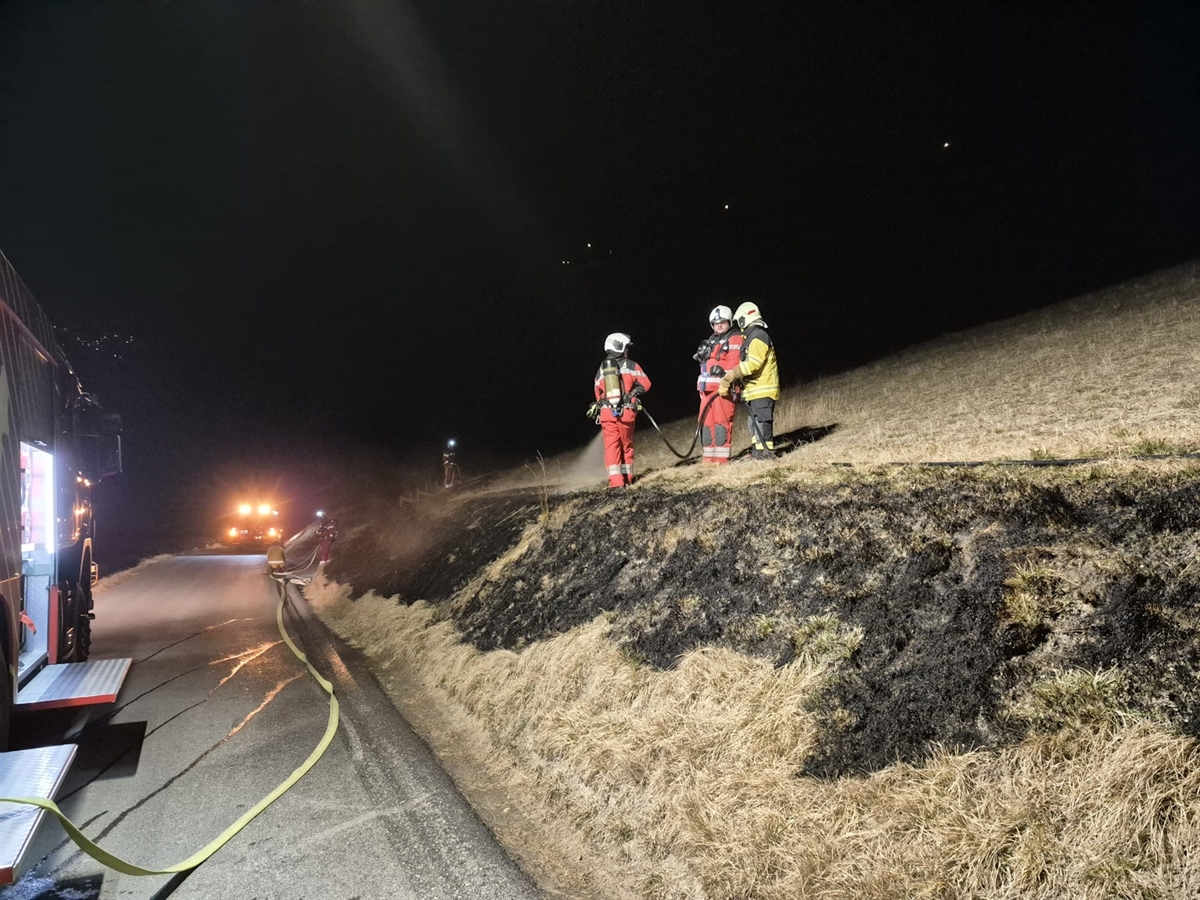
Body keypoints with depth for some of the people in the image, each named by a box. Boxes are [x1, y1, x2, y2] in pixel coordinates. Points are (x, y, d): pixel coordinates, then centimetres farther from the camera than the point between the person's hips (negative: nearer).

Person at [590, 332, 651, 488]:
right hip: (626, 412, -2)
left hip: (606, 412, 2)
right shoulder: (630, 365, 1)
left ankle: (616, 480, -8)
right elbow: (645, 384, 0)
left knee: (611, 446, 1)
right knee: (626, 444, 12)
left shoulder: (601, 369, 11)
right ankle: (627, 477, 18)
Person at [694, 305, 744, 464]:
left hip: (723, 388, -8)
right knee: (706, 423, 7)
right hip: (708, 388, 8)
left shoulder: (735, 339, -1)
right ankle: (708, 458, 12)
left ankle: (722, 458, -10)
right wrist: (702, 388, 20)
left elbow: (734, 365, -12)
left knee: (721, 422, -11)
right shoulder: (711, 341, 25)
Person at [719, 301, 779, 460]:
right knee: (755, 421, 13)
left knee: (761, 421, -10)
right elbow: (747, 363, 20)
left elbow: (752, 364, -23)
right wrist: (731, 376, 10)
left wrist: (732, 374, -20)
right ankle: (759, 451, 18)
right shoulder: (752, 338, 21)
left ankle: (768, 451, -7)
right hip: (754, 389, 11)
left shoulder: (758, 337, -12)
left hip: (762, 389, -11)